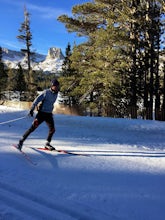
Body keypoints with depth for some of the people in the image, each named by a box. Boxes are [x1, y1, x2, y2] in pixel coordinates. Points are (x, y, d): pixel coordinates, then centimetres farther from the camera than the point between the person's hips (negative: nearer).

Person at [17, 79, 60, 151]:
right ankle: (21, 141, 2)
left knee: (52, 129, -1)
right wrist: (32, 109, -25)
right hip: (42, 113, -6)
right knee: (33, 127, -9)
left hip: (49, 114, 6)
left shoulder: (56, 94, 8)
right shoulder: (46, 92, -12)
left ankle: (47, 144, 17)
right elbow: (37, 100, -16)